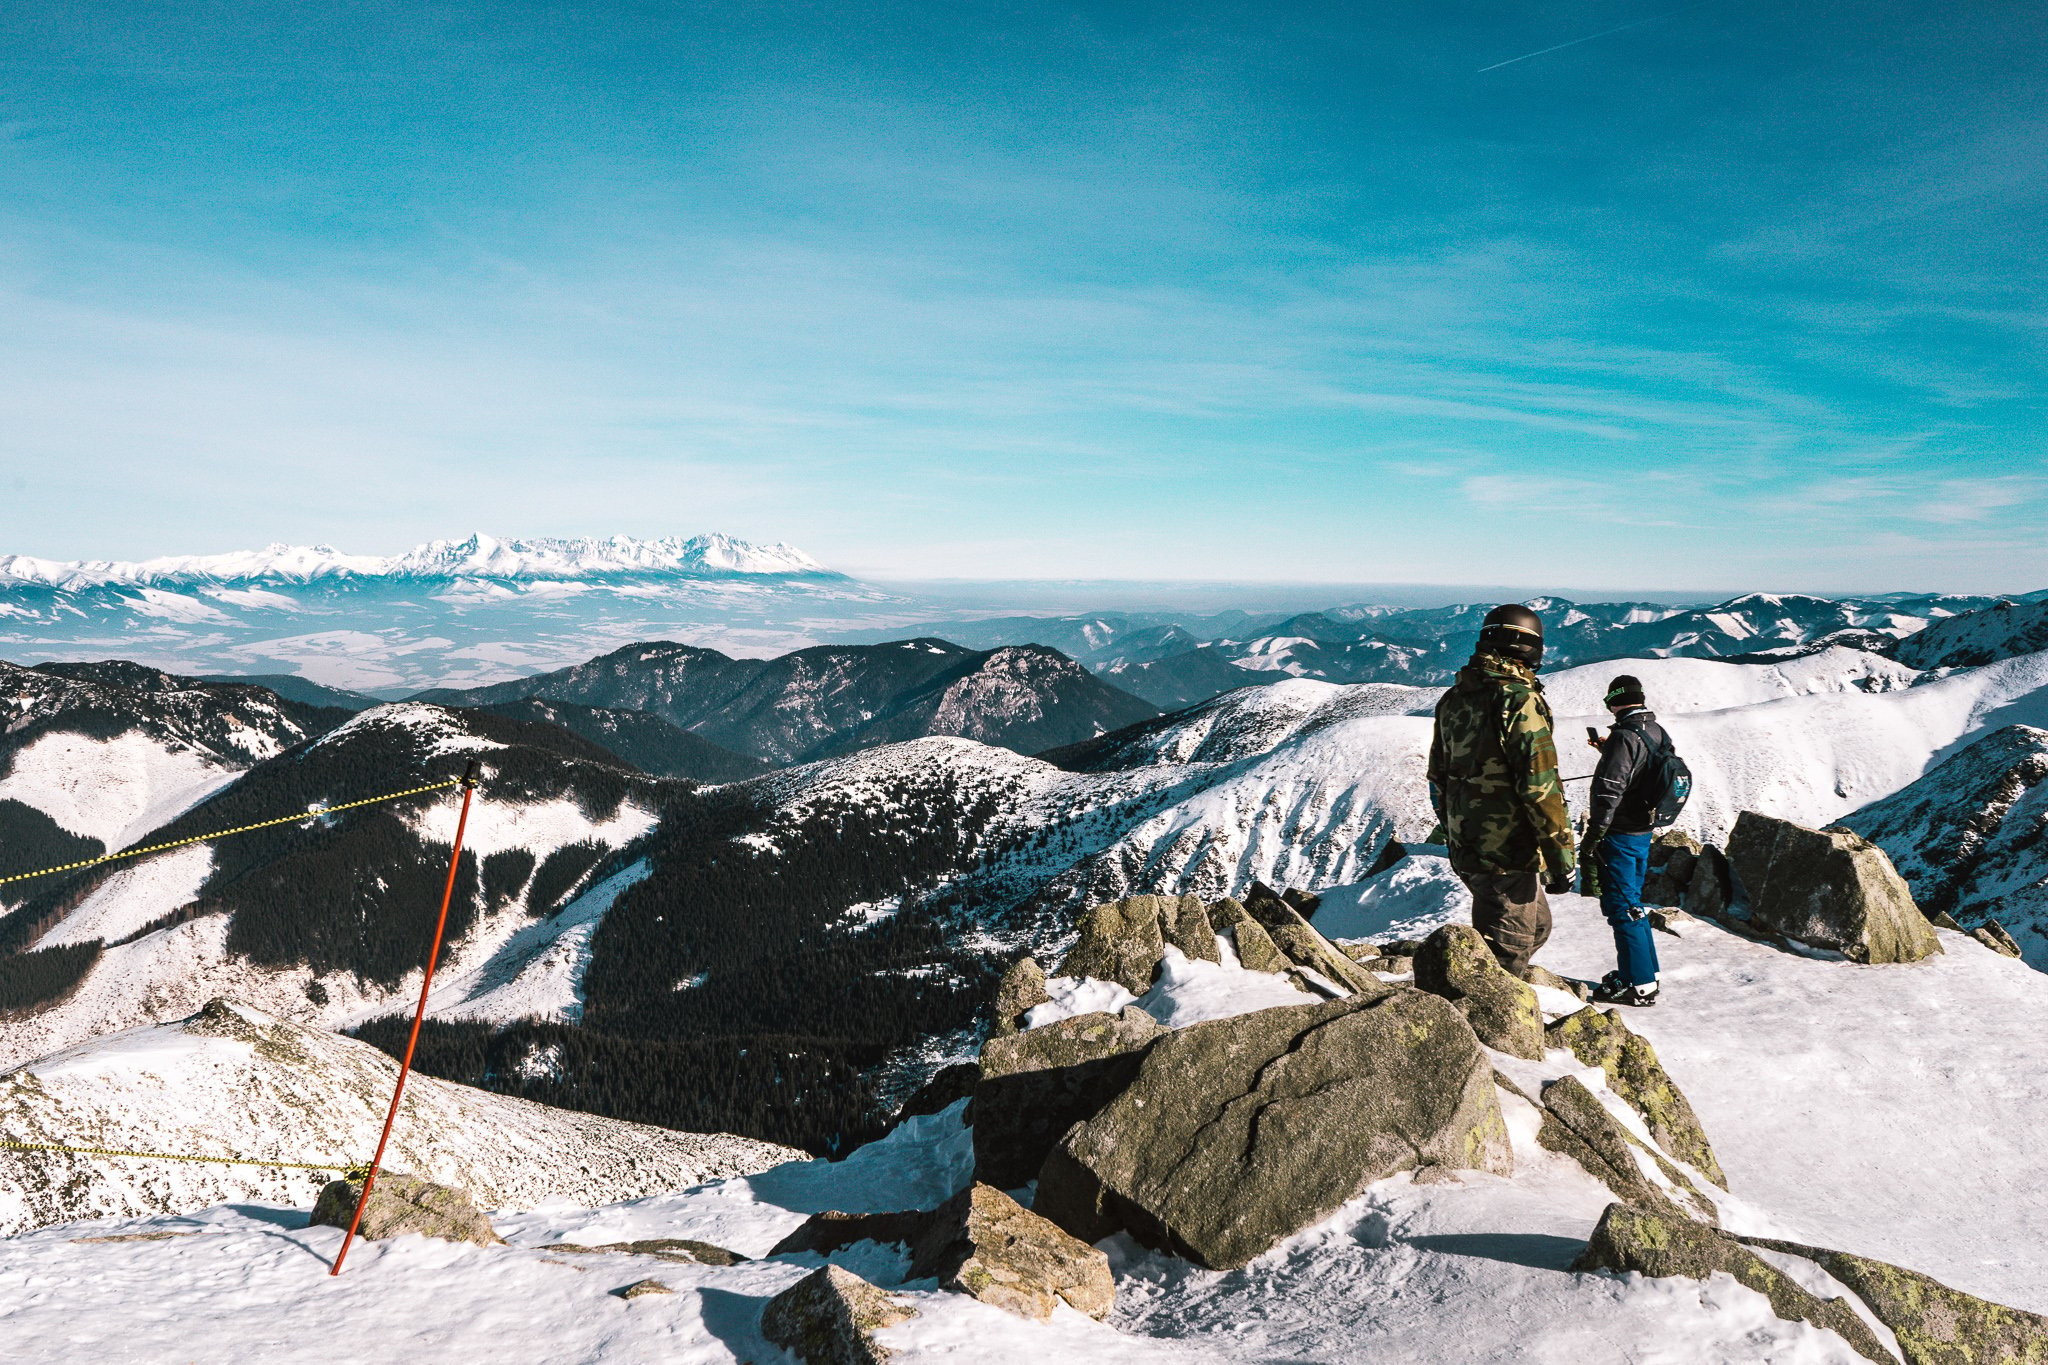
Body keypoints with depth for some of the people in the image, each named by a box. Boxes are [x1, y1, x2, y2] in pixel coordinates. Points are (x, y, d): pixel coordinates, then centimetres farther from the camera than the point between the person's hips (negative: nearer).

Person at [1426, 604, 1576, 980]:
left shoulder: (1453, 698, 9)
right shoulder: (1520, 700, -17)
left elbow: (1438, 777, 16)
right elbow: (1541, 786, -20)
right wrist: (1562, 857, -14)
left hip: (1466, 849, 8)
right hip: (1508, 854, -8)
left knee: (1537, 925, 23)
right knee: (1507, 953, 3)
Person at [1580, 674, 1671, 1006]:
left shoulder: (1624, 737, -21)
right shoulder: (1659, 734, 7)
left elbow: (1609, 791, -24)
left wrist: (1592, 837, -20)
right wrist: (1607, 749, 29)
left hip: (1619, 835, -9)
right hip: (1644, 832, 9)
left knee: (1620, 907, -2)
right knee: (1632, 902, 21)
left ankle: (1640, 985, 2)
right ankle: (1645, 970, 31)